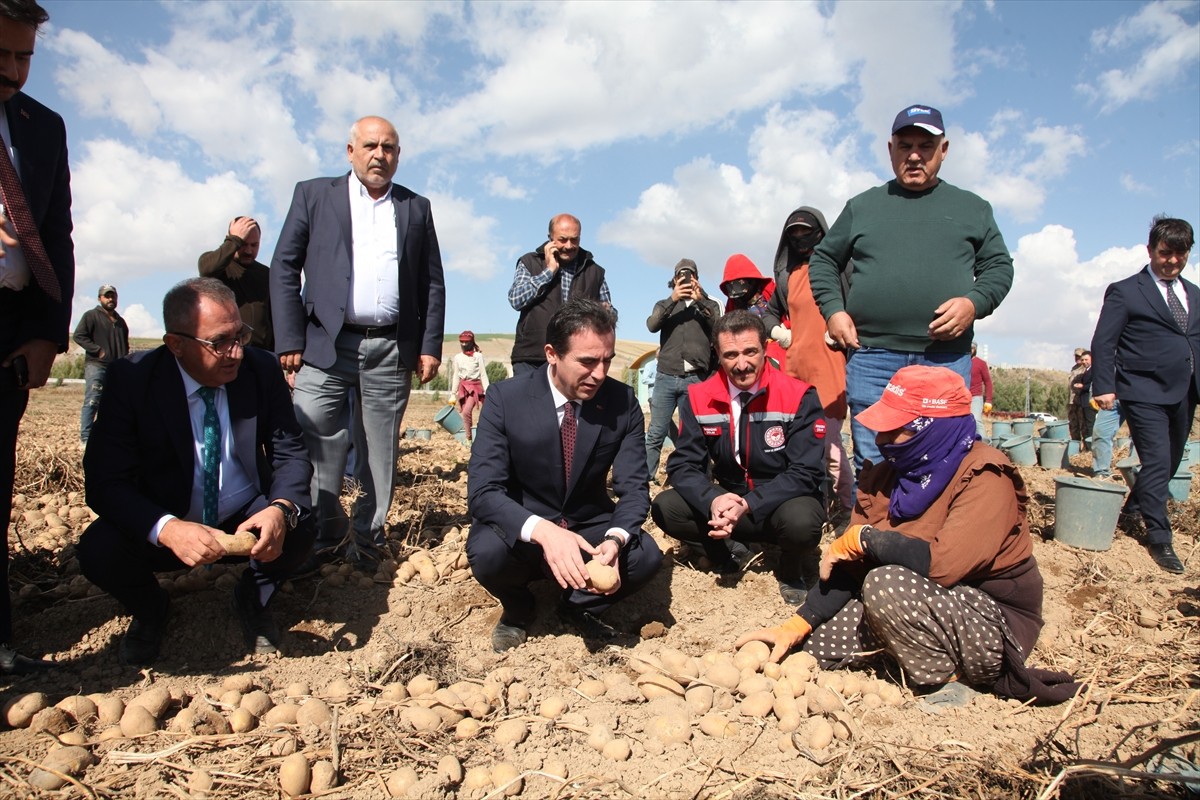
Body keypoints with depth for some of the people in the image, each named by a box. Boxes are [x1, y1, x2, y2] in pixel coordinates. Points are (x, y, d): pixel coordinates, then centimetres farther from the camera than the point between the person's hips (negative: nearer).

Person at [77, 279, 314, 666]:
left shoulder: (261, 369, -10)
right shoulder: (131, 379, -15)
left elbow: (290, 452, -8)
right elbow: (105, 482, -19)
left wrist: (281, 509, -32)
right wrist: (166, 529, -40)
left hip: (246, 520, 1)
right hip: (162, 525, 0)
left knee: (299, 525, -28)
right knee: (99, 551, -28)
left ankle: (254, 600, 6)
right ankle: (150, 611, 9)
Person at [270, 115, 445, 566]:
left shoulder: (416, 208, 15)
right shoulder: (313, 195, 10)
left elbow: (433, 283, 12)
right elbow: (284, 267, 5)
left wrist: (430, 346, 3)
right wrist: (290, 340, -4)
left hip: (391, 351, 1)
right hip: (325, 345, -1)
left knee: (381, 453, 6)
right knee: (315, 448, -4)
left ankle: (368, 538, 18)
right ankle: (321, 537, 12)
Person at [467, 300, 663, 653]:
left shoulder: (623, 402, -11)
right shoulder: (506, 398, -17)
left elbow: (633, 488, -9)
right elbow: (482, 492, -22)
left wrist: (615, 540, -32)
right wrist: (543, 531, -41)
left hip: (590, 527, 2)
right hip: (523, 529, -1)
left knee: (646, 556, -26)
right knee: (488, 552, -33)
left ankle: (579, 607, 7)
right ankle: (517, 609, 5)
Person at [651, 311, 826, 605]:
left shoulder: (799, 397, -17)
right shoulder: (700, 398, -7)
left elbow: (805, 473, -19)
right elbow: (683, 465, -8)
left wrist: (748, 505, -32)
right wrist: (713, 500, -30)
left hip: (785, 503, -2)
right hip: (729, 503, 3)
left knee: (801, 522, -37)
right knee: (665, 508, -20)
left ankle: (793, 570, -1)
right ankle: (724, 556, 7)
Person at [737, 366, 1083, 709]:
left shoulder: (986, 477, -20)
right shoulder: (886, 476, -1)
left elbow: (941, 564, -34)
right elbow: (850, 566, -2)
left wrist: (862, 538, -21)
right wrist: (795, 626, -12)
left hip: (997, 627, -7)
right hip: (938, 605, 8)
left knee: (885, 584, -31)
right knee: (814, 639, -2)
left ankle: (948, 679, -7)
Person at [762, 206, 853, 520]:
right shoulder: (788, 274, 20)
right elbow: (770, 311, 33)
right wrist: (778, 332, 15)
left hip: (829, 365, -6)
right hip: (795, 366, 6)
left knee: (828, 443, -11)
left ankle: (847, 508, 0)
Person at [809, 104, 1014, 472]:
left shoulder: (972, 208, 16)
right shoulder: (862, 206, 16)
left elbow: (999, 266, 15)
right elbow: (823, 260, 19)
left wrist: (974, 303, -5)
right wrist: (833, 309, 2)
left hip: (947, 360, 0)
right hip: (871, 357, 0)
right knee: (872, 465, 1)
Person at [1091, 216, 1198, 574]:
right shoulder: (1125, 292, -1)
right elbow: (1102, 343, -6)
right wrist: (1104, 386, -15)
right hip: (1145, 393, -6)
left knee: (1170, 463, 13)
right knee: (1157, 462, -11)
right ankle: (1159, 538, 0)